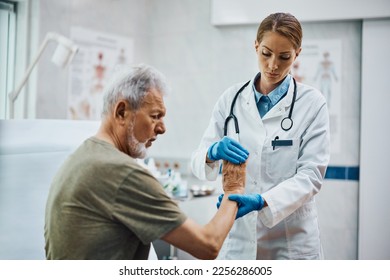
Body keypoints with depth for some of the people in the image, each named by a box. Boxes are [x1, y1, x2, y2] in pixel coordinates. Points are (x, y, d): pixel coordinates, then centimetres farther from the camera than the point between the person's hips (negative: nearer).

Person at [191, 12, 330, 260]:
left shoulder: (312, 103, -5)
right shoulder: (232, 98, 2)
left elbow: (311, 174, -10)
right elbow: (199, 162, 0)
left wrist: (261, 201, -26)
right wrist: (213, 152, -23)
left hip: (291, 241, -2)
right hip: (239, 236, 2)